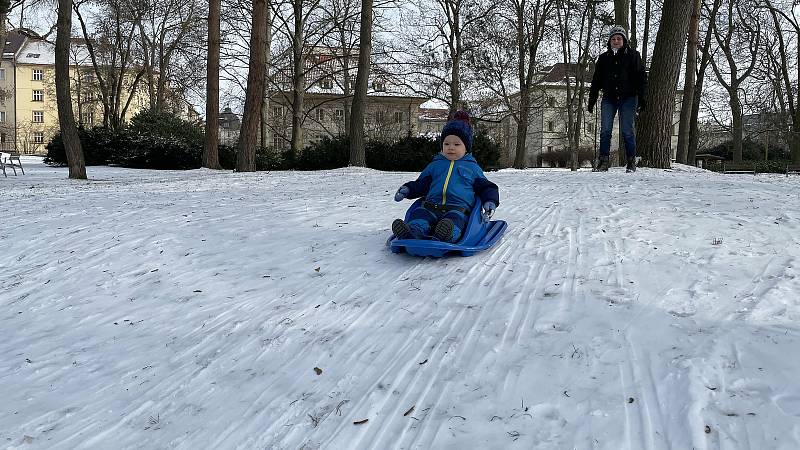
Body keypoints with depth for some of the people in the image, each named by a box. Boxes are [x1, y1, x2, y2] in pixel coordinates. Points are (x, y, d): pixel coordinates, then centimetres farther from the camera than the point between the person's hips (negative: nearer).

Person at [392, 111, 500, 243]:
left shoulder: (472, 167, 21)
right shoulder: (435, 164, 27)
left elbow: (485, 187, 21)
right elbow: (421, 183, 28)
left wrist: (490, 201, 1)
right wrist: (407, 189, 9)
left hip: (459, 208, -3)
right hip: (432, 206, 3)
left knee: (455, 217, -38)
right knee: (419, 213, -30)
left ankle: (448, 235, -69)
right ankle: (412, 232, -58)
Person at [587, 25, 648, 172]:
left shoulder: (633, 55, 4)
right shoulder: (603, 58, 12)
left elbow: (641, 77, 2)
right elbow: (596, 81, 16)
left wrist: (642, 98, -5)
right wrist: (592, 100, 11)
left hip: (628, 98, -3)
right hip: (609, 99, 3)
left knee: (627, 130, -5)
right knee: (605, 130, -5)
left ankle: (631, 161, 5)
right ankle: (603, 161, -2)